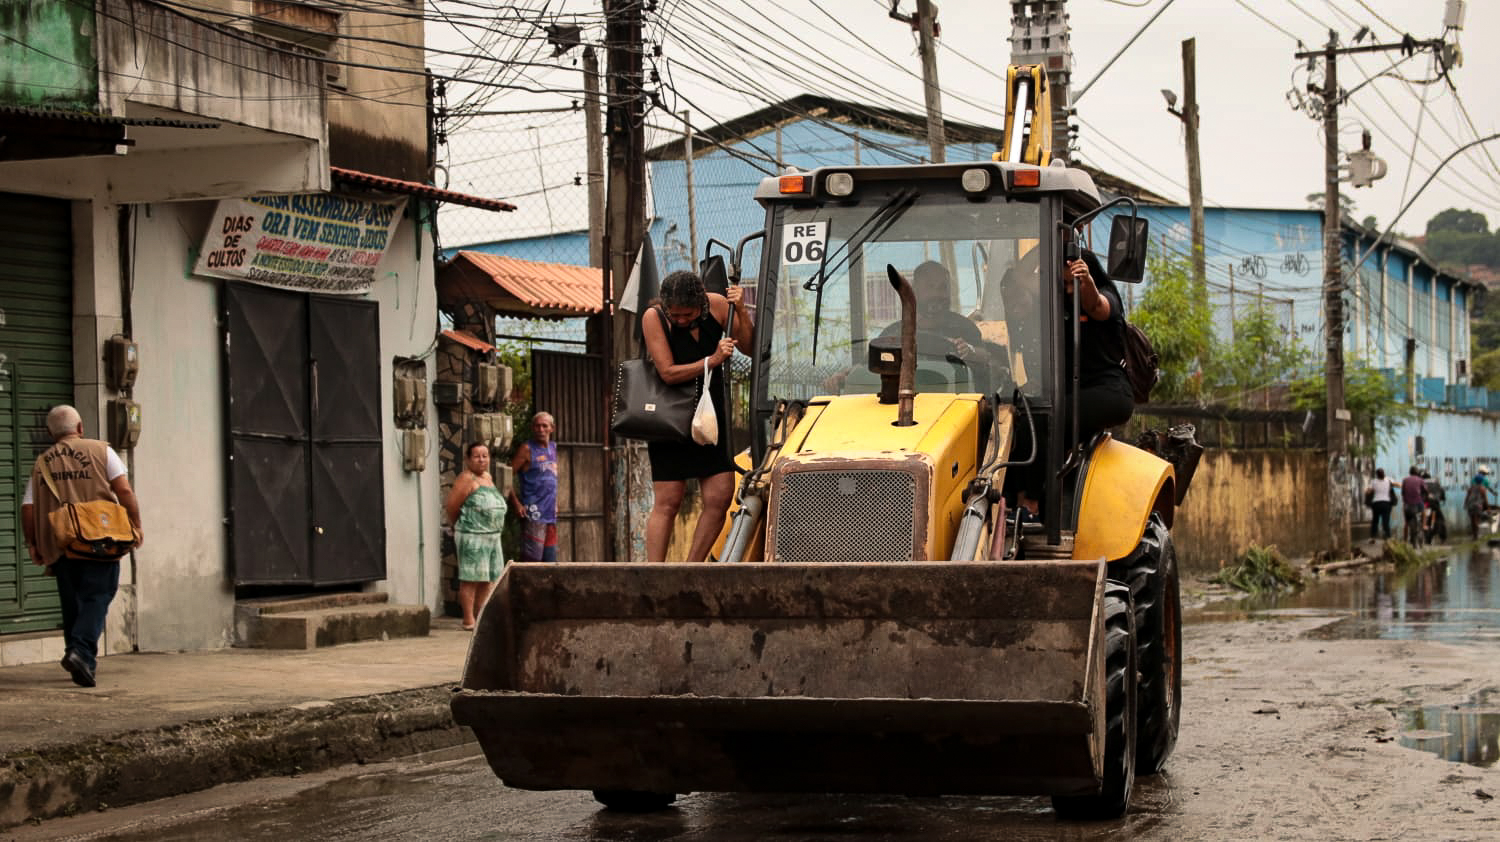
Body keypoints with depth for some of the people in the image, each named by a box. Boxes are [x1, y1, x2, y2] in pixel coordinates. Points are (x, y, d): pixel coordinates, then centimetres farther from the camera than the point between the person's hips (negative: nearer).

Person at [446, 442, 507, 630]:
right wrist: (459, 526, 3)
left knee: (489, 580, 10)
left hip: (493, 536, 9)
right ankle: (469, 621, -4)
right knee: (471, 579, -7)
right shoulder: (467, 479, -8)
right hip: (472, 537, -9)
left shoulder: (488, 477, 18)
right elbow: (452, 507, -10)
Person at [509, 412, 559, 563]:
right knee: (532, 558, -11)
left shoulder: (553, 447, 15)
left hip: (551, 515, 7)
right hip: (534, 515, -7)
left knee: (550, 560, 10)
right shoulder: (527, 449, -5)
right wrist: (516, 504, -15)